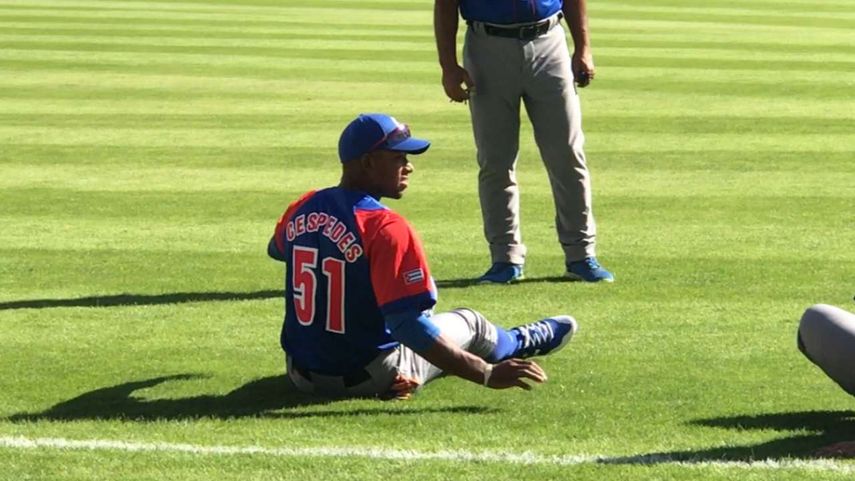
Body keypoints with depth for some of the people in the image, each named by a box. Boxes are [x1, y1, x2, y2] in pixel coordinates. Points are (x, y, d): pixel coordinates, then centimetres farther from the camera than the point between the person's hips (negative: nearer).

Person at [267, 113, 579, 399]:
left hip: (301, 375, 6)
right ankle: (517, 344, 53)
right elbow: (409, 325, -32)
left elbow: (276, 250, 22)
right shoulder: (386, 228, -26)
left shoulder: (302, 210, -4)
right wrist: (488, 374, -31)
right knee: (467, 322, 19)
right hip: (370, 380, -6)